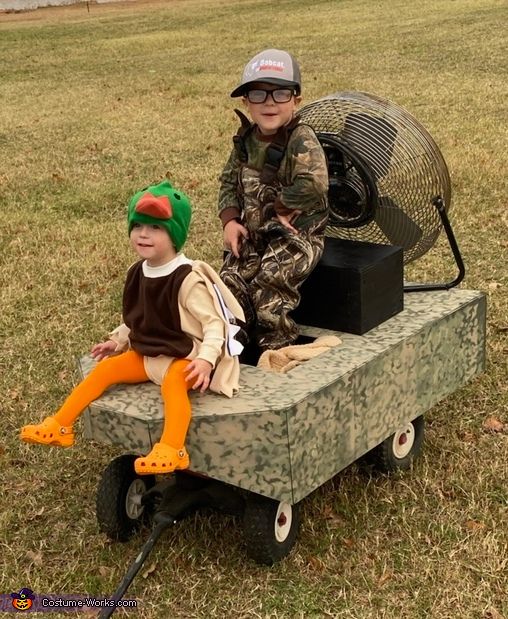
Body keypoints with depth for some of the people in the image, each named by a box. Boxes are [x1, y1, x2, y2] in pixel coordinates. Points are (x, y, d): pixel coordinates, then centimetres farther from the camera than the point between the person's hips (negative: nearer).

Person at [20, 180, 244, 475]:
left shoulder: (189, 278, -22)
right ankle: (59, 426, 5)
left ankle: (172, 450, -49)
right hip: (149, 352, 8)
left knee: (173, 381, -36)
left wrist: (206, 358, -37)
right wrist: (118, 340, 18)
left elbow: (214, 322, -24)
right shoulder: (138, 273, 4)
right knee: (105, 368, -1)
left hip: (186, 354, -8)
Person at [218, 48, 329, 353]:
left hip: (298, 234, -6)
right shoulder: (246, 141, 6)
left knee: (267, 287, -22)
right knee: (230, 281, -10)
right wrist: (230, 220, -3)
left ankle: (278, 349, -2)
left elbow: (313, 185, -31)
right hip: (254, 233, 6)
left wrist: (279, 207, -18)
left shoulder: (302, 140, -16)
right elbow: (229, 182, 13)